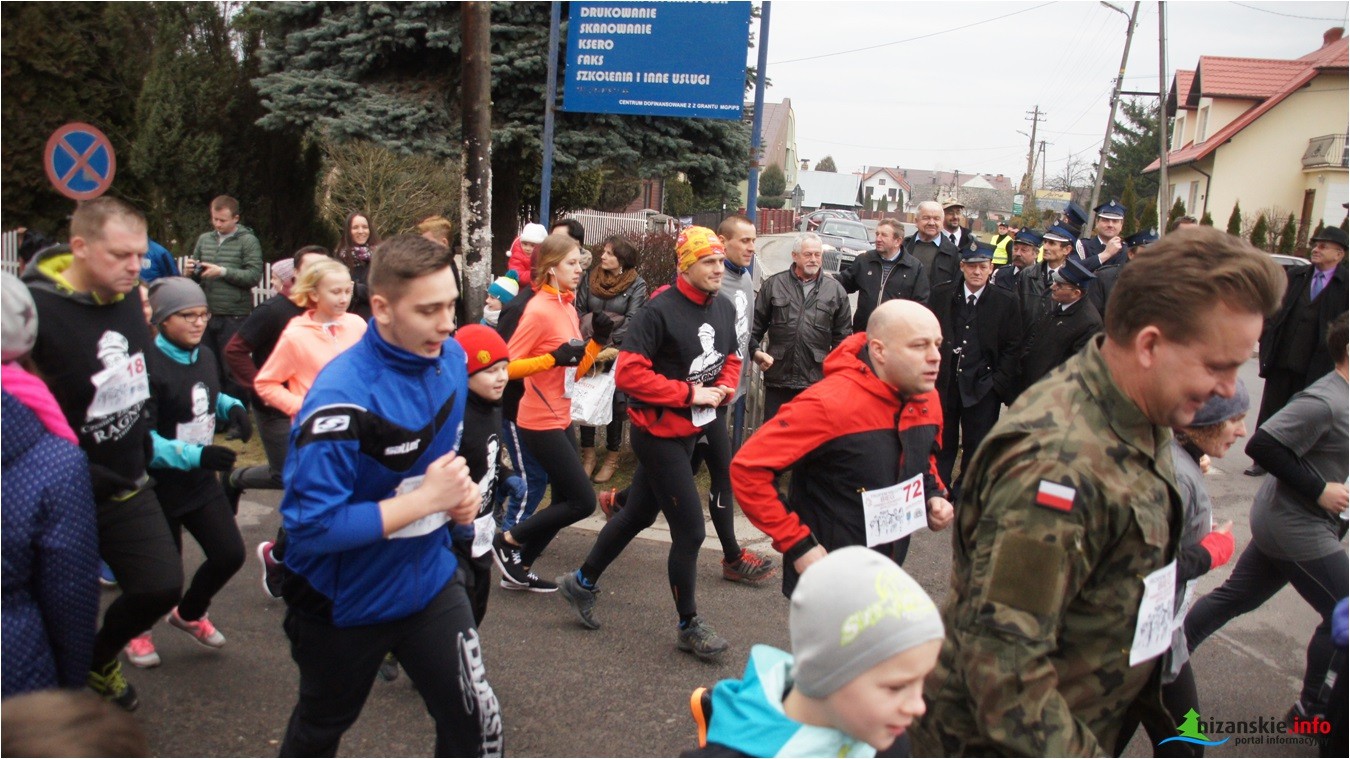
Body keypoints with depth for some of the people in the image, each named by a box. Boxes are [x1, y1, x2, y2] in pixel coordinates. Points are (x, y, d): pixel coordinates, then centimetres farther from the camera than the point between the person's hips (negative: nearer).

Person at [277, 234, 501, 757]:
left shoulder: (451, 358, -8)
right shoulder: (342, 399, -31)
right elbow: (311, 526, -30)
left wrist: (459, 491, -8)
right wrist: (423, 500, -28)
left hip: (430, 580, 5)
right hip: (344, 600, -4)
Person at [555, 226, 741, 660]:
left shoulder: (725, 309, 3)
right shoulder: (659, 312, -21)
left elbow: (730, 359, 18)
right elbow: (629, 373, -25)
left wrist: (724, 389, -4)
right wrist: (689, 393, -22)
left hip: (690, 429, 8)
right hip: (659, 431, -8)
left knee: (639, 514, 20)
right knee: (689, 530, -4)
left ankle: (582, 583, 40)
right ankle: (689, 626, 15)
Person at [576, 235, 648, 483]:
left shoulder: (637, 284, -4)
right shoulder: (590, 278, 6)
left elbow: (631, 320, -11)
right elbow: (579, 311, 5)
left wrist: (612, 346, -19)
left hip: (619, 353, -3)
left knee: (616, 404, 4)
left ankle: (612, 457, 19)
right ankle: (588, 454, 19)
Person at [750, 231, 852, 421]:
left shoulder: (835, 290, 7)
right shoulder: (773, 285, 6)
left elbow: (843, 335, 11)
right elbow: (756, 324, 10)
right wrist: (756, 351, -1)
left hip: (817, 379, 0)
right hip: (778, 377, 0)